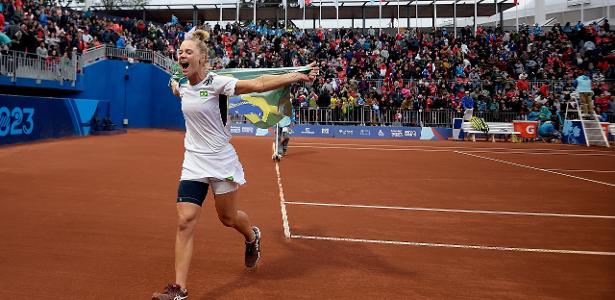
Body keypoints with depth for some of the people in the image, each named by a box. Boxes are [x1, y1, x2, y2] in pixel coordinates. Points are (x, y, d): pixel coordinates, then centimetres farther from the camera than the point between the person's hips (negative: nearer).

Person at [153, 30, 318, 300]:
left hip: (221, 162, -5)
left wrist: (300, 76, -30)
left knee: (228, 218, 11)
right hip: (193, 163, 5)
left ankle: (252, 237, 48)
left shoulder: (216, 82, -14)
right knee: (185, 221, -6)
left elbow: (259, 84, -23)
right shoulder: (183, 86, 6)